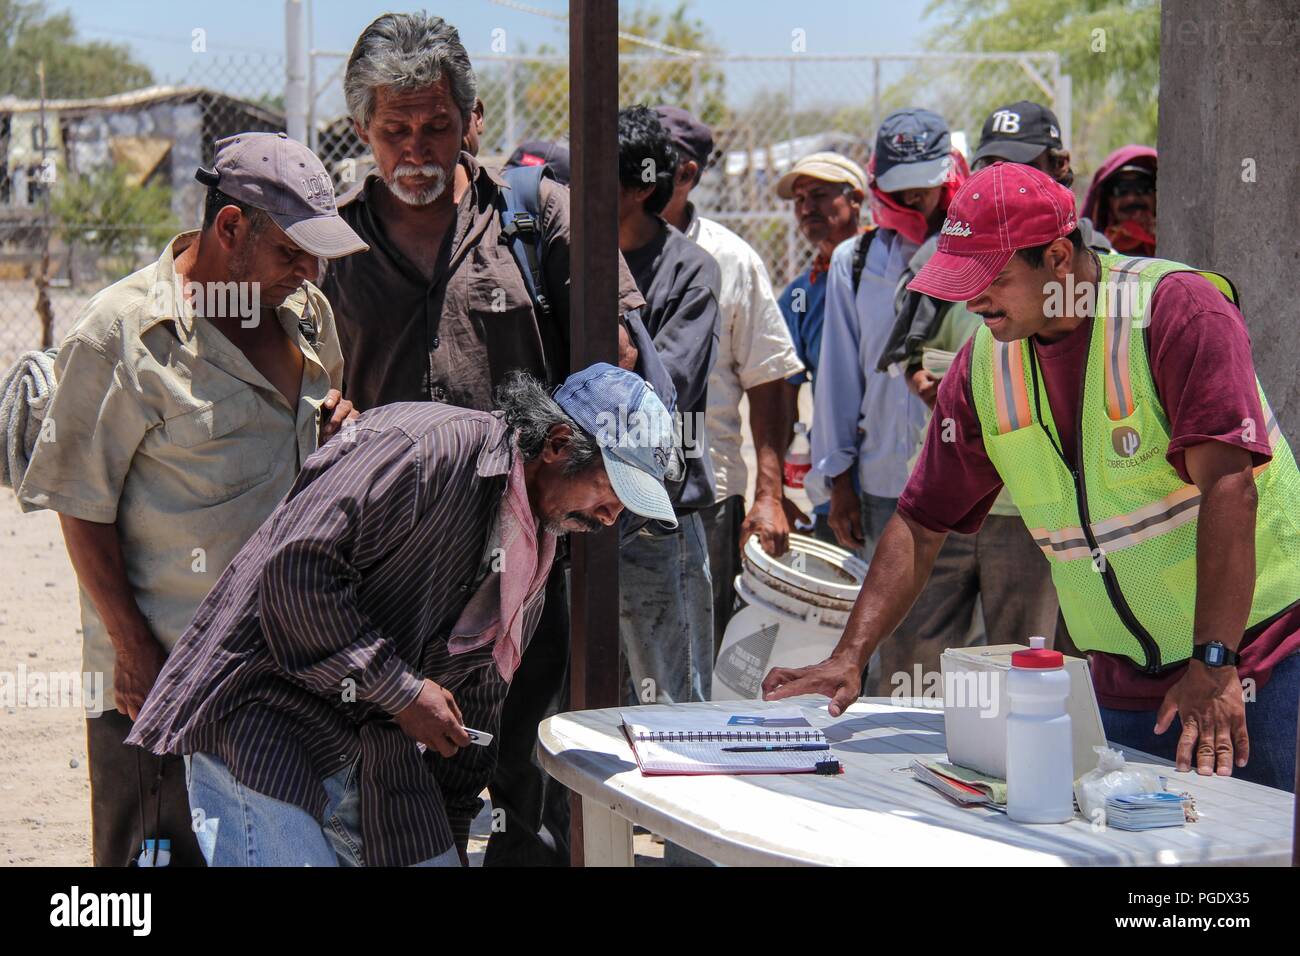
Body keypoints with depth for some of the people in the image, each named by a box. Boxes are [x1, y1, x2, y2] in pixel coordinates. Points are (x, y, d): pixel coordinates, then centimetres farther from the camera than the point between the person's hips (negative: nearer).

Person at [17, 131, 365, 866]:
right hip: (164, 667, -6)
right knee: (167, 848, 0)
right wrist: (132, 646, -13)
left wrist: (340, 432, 3)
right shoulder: (123, 333, -11)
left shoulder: (307, 314, 10)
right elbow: (82, 508, -10)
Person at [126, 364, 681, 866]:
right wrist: (401, 692, -16)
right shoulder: (429, 447, -15)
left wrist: (450, 841, 22)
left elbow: (474, 703, 23)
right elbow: (295, 569, -23)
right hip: (263, 735, -9)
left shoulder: (533, 554, 15)